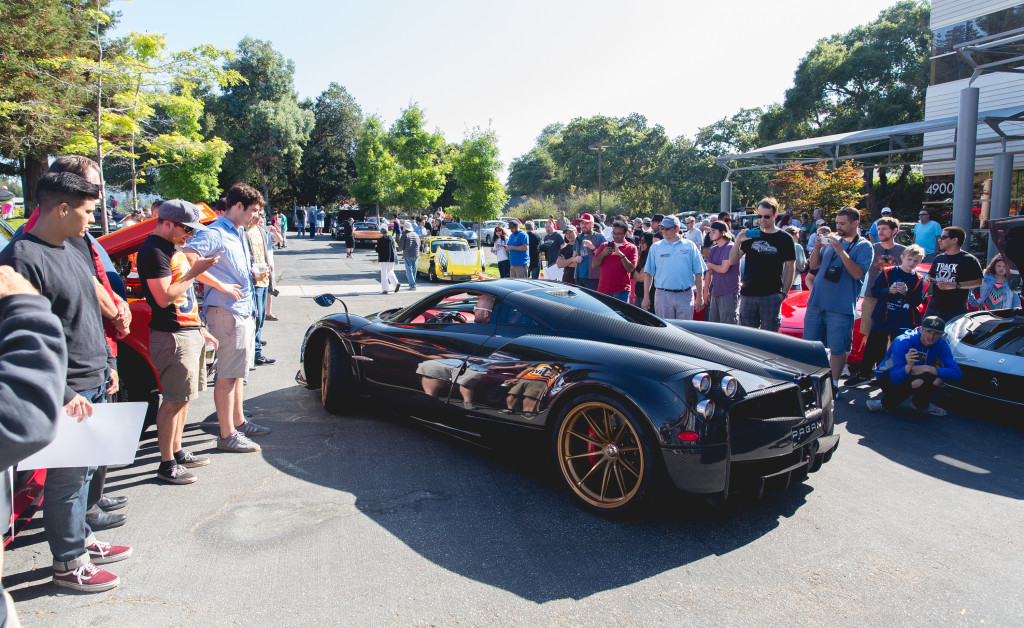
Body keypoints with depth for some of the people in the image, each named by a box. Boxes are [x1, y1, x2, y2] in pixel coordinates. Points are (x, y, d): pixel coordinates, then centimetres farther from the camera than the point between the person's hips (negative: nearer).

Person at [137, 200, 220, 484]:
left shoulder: (173, 248, 17)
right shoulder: (152, 252, -14)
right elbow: (164, 298, -22)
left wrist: (200, 329, 23)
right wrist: (194, 272, -16)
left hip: (190, 332, 10)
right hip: (171, 336, -10)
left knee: (182, 398, 15)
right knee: (174, 401, -4)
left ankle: (177, 452, 26)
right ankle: (167, 464, 4)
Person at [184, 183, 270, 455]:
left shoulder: (240, 234, 17)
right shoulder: (215, 233, -14)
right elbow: (187, 258, -29)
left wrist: (253, 274, 11)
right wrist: (221, 285, -26)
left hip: (243, 312, 10)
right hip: (226, 313, -10)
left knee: (238, 372, 19)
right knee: (227, 375, -4)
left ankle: (238, 422, 31)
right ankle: (227, 434, 4)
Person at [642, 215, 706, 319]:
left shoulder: (690, 246, 6)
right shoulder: (655, 247, 7)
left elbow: (698, 273, 6)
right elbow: (648, 273, 6)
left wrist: (699, 297, 2)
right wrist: (646, 298, 0)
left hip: (685, 295, 0)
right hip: (663, 296, 0)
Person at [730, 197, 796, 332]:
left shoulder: (785, 239, 2)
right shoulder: (750, 235, 8)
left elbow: (790, 268, 3)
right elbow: (732, 261, 4)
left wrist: (783, 293, -5)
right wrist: (738, 242, -12)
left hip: (771, 296, -2)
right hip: (748, 294, 3)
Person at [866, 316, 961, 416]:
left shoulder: (941, 345, -14)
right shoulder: (903, 342, -29)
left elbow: (957, 374, -23)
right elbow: (896, 379, -34)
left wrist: (928, 368, -34)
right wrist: (908, 366, -55)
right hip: (888, 377, -6)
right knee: (918, 381, -34)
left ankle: (921, 404, 2)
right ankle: (885, 404, -13)